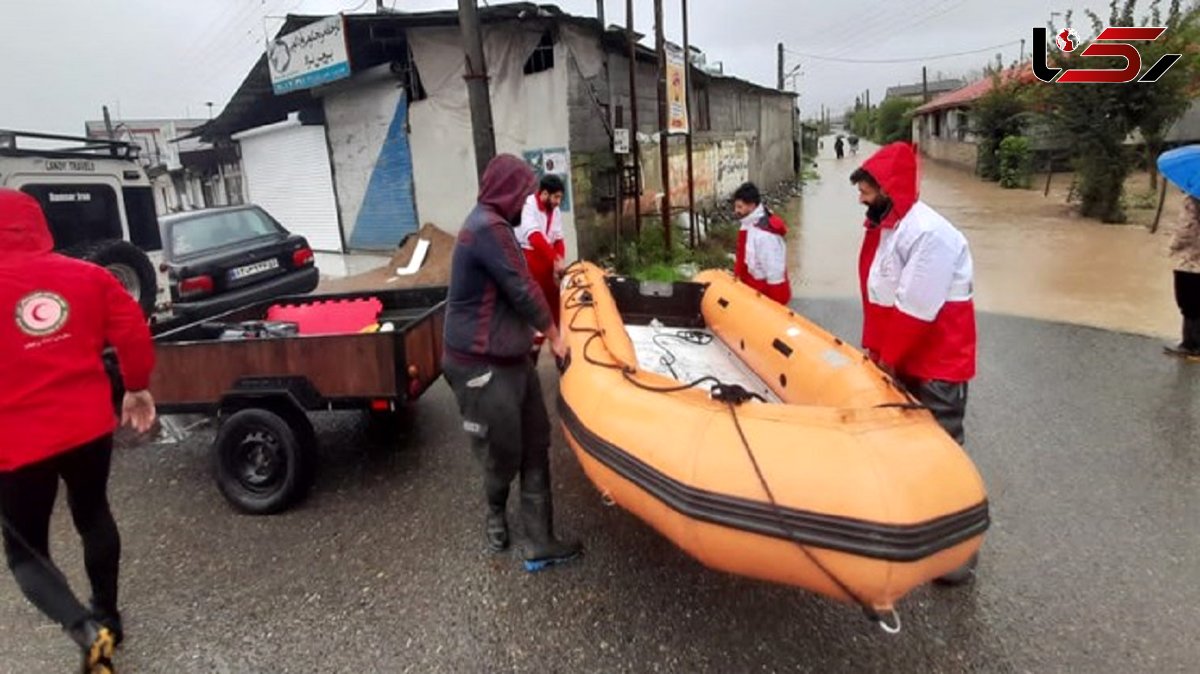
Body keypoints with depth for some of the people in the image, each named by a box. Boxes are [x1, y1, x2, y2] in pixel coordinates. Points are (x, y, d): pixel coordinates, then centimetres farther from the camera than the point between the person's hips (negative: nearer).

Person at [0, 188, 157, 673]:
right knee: (93, 515, 25)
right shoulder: (88, 276, -1)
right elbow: (134, 333, 0)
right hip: (89, 427, 4)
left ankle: (86, 630, -7)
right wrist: (138, 388, 12)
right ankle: (106, 615, 37)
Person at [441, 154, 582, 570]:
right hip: (482, 365, -10)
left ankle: (539, 542, 15)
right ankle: (496, 514, 35)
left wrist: (534, 333, 24)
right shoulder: (488, 228, -19)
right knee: (503, 452, 6)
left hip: (510, 356, 10)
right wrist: (554, 336, -3)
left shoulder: (490, 224, 14)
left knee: (534, 446, 9)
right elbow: (522, 290, -17)